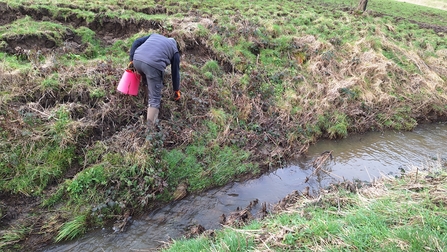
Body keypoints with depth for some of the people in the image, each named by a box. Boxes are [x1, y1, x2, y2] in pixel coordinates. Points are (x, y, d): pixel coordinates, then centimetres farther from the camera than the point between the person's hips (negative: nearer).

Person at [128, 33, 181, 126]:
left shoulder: (154, 35, 33)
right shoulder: (175, 51, 23)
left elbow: (136, 42, 21)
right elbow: (175, 72, 24)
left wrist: (132, 60, 21)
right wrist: (176, 90, 32)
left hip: (137, 59, 4)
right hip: (153, 65, -4)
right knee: (155, 98, 2)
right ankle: (151, 124, -4)